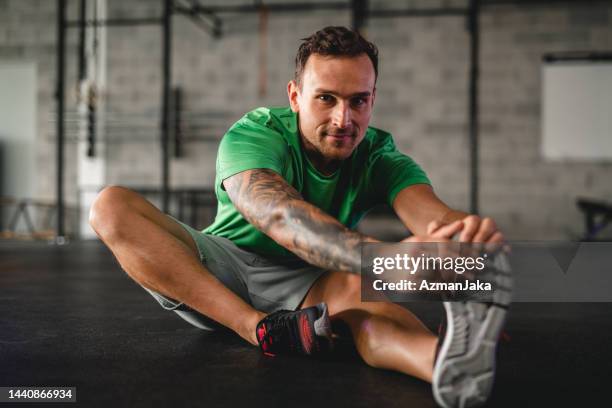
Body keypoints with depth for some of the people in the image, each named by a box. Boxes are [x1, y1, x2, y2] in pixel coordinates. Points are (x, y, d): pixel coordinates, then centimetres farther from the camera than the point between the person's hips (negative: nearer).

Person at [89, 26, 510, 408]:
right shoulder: (252, 135, -20)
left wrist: (468, 230, -59)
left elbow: (429, 209, -32)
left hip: (305, 287, 1)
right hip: (217, 272, 0)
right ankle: (263, 330, -35)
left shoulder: (381, 158, -10)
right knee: (111, 206, -25)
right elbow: (277, 215, -42)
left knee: (356, 287, -35)